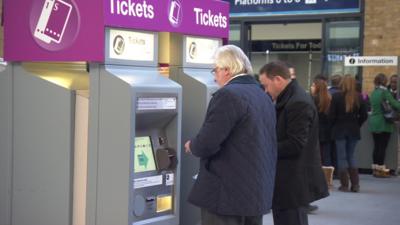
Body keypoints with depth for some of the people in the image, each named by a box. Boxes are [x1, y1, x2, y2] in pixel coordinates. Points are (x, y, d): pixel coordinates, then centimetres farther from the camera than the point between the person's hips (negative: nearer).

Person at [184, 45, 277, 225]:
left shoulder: (228, 95, -14)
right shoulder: (264, 96, 13)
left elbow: (207, 142, -19)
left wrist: (192, 146, 1)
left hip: (227, 193, -9)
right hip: (259, 191, 9)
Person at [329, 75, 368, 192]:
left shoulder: (336, 96, -11)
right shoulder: (359, 97, -3)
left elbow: (332, 115, -11)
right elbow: (364, 115, 0)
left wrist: (335, 125, 6)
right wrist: (356, 125, 12)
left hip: (339, 130, -3)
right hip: (354, 130, 3)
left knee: (342, 157, 6)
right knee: (351, 156, 15)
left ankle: (344, 185, 6)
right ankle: (355, 184, 11)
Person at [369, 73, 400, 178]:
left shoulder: (373, 92, 9)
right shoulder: (384, 92, -14)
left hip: (374, 122, 7)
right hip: (383, 123, -7)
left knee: (376, 146, 11)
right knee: (382, 147, -2)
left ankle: (375, 169, 15)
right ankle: (380, 170, -1)